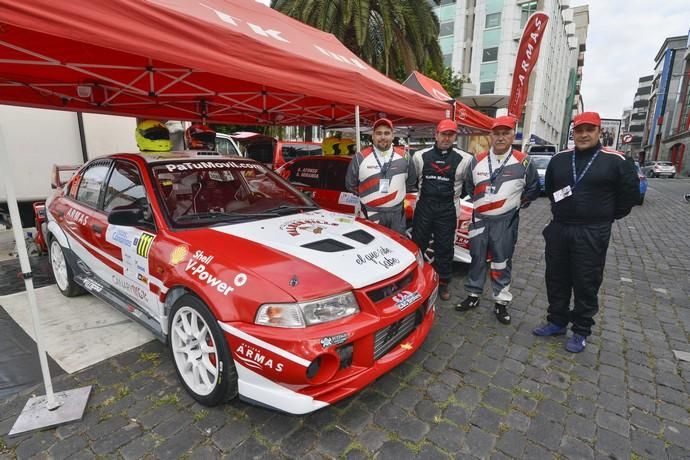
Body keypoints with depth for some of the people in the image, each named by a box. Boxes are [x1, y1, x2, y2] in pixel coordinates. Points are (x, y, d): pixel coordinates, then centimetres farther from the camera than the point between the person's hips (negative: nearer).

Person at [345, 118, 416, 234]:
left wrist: (398, 192, 9)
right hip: (370, 215, -2)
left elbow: (411, 182, 15)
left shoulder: (404, 157, 2)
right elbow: (350, 184, 5)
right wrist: (367, 196, 8)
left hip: (397, 215, 2)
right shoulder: (360, 158, -4)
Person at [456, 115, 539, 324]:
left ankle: (501, 303, 19)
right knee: (477, 259, 11)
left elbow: (533, 189, 7)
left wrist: (516, 204, 7)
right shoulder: (477, 161, 3)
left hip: (506, 221, -2)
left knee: (502, 262, 5)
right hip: (479, 219, 3)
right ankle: (473, 296, 24)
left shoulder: (523, 162, -6)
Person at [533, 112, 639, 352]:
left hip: (592, 234, -4)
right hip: (558, 229, 4)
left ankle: (581, 331, 21)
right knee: (556, 279, 12)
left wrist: (606, 217, 6)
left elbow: (630, 194, 2)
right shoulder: (559, 159, 6)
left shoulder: (616, 161, -5)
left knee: (586, 284, 5)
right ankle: (557, 321, 29)